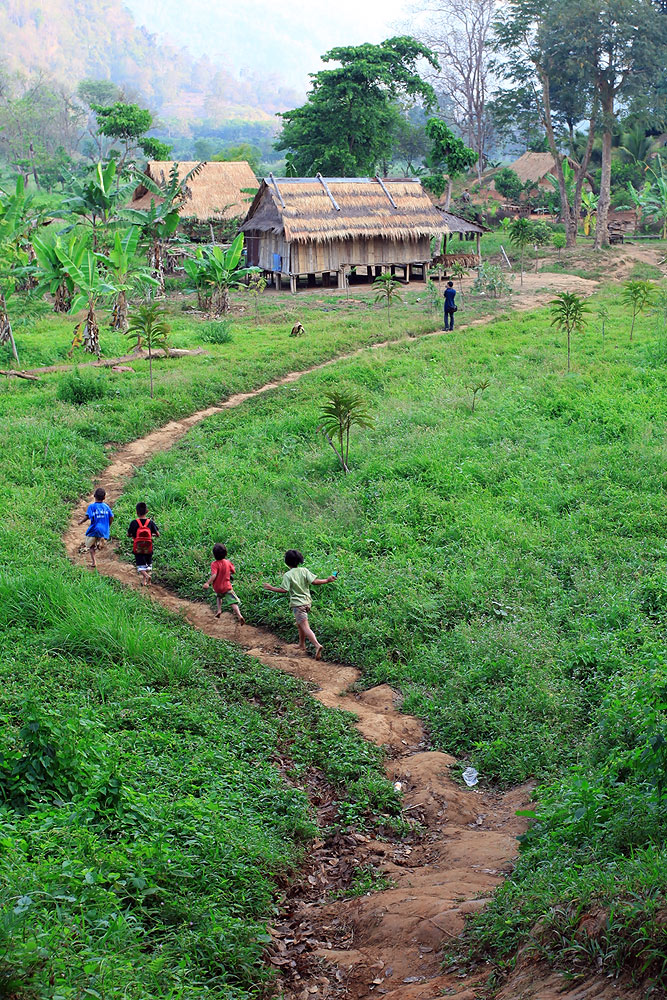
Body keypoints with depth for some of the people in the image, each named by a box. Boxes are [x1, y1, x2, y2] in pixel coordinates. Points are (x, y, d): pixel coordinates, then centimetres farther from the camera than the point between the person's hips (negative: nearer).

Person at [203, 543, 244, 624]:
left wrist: (207, 583, -28)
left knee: (218, 596, 33)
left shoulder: (214, 564, -15)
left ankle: (219, 609, 20)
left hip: (217, 588, -1)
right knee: (233, 601, -6)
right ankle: (239, 615, -23)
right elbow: (233, 571, 10)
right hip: (227, 587, 1)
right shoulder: (227, 562, -2)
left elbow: (214, 575, -27)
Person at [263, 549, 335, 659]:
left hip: (297, 604, -6)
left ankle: (317, 645, -31)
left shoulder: (288, 575, -12)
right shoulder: (304, 570, 0)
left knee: (305, 627, -12)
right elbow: (314, 582, -8)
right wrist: (327, 580, 3)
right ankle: (302, 644, 40)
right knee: (300, 623, 28)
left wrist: (271, 588, -6)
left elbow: (284, 590, -16)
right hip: (307, 602, 7)